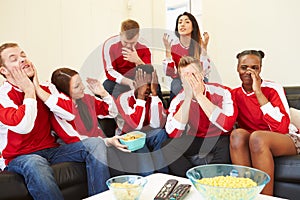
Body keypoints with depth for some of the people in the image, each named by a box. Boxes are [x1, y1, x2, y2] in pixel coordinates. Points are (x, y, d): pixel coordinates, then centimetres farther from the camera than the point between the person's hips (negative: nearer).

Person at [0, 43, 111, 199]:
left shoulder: (47, 88, 7)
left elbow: (71, 114, -9)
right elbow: (23, 126, -26)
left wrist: (38, 89, -8)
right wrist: (29, 91, -13)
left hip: (51, 150, 5)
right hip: (19, 157, -4)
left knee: (95, 144, -14)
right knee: (35, 164, -39)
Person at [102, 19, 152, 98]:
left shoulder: (143, 47, -12)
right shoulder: (110, 44, -14)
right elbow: (109, 71, -18)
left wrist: (138, 61, -38)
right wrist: (129, 82, -34)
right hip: (118, 80, -1)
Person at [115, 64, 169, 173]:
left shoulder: (154, 98, -8)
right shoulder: (123, 98, -16)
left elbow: (157, 125, -28)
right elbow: (136, 125, -32)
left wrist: (154, 93, -29)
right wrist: (140, 95, -32)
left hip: (148, 137, 2)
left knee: (160, 133, -28)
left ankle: (162, 173, -20)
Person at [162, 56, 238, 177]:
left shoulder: (221, 92, -16)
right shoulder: (179, 100, -10)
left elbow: (227, 125, -33)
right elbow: (173, 133, -23)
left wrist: (199, 96, -30)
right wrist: (188, 97, -27)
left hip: (219, 140, -2)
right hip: (194, 141, 2)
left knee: (226, 144, -34)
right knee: (167, 147, -21)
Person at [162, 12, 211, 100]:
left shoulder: (200, 45, -4)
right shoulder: (173, 46, -2)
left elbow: (204, 71, -15)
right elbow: (170, 73, -12)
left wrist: (204, 48, -21)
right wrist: (168, 49, -18)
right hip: (178, 87, 0)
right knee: (177, 83, -32)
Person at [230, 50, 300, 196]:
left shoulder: (273, 89, -11)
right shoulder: (235, 94, 3)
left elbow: (281, 128, -24)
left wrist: (258, 92, -25)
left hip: (285, 140, -3)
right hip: (253, 144, 4)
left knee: (257, 137, -34)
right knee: (238, 134, -28)